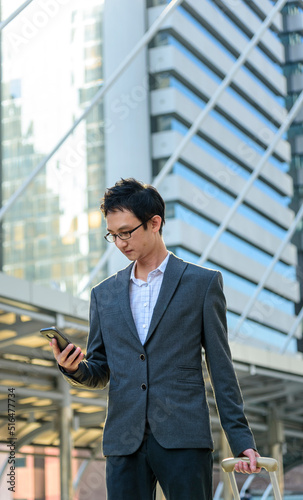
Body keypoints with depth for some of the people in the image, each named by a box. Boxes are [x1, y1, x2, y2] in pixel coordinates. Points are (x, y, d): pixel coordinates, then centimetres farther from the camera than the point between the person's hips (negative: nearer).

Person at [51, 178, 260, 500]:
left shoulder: (202, 283, 6)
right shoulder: (104, 294, 16)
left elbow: (221, 367, 4)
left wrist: (241, 440, -1)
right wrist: (72, 367, -5)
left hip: (184, 439, -3)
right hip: (124, 443, 3)